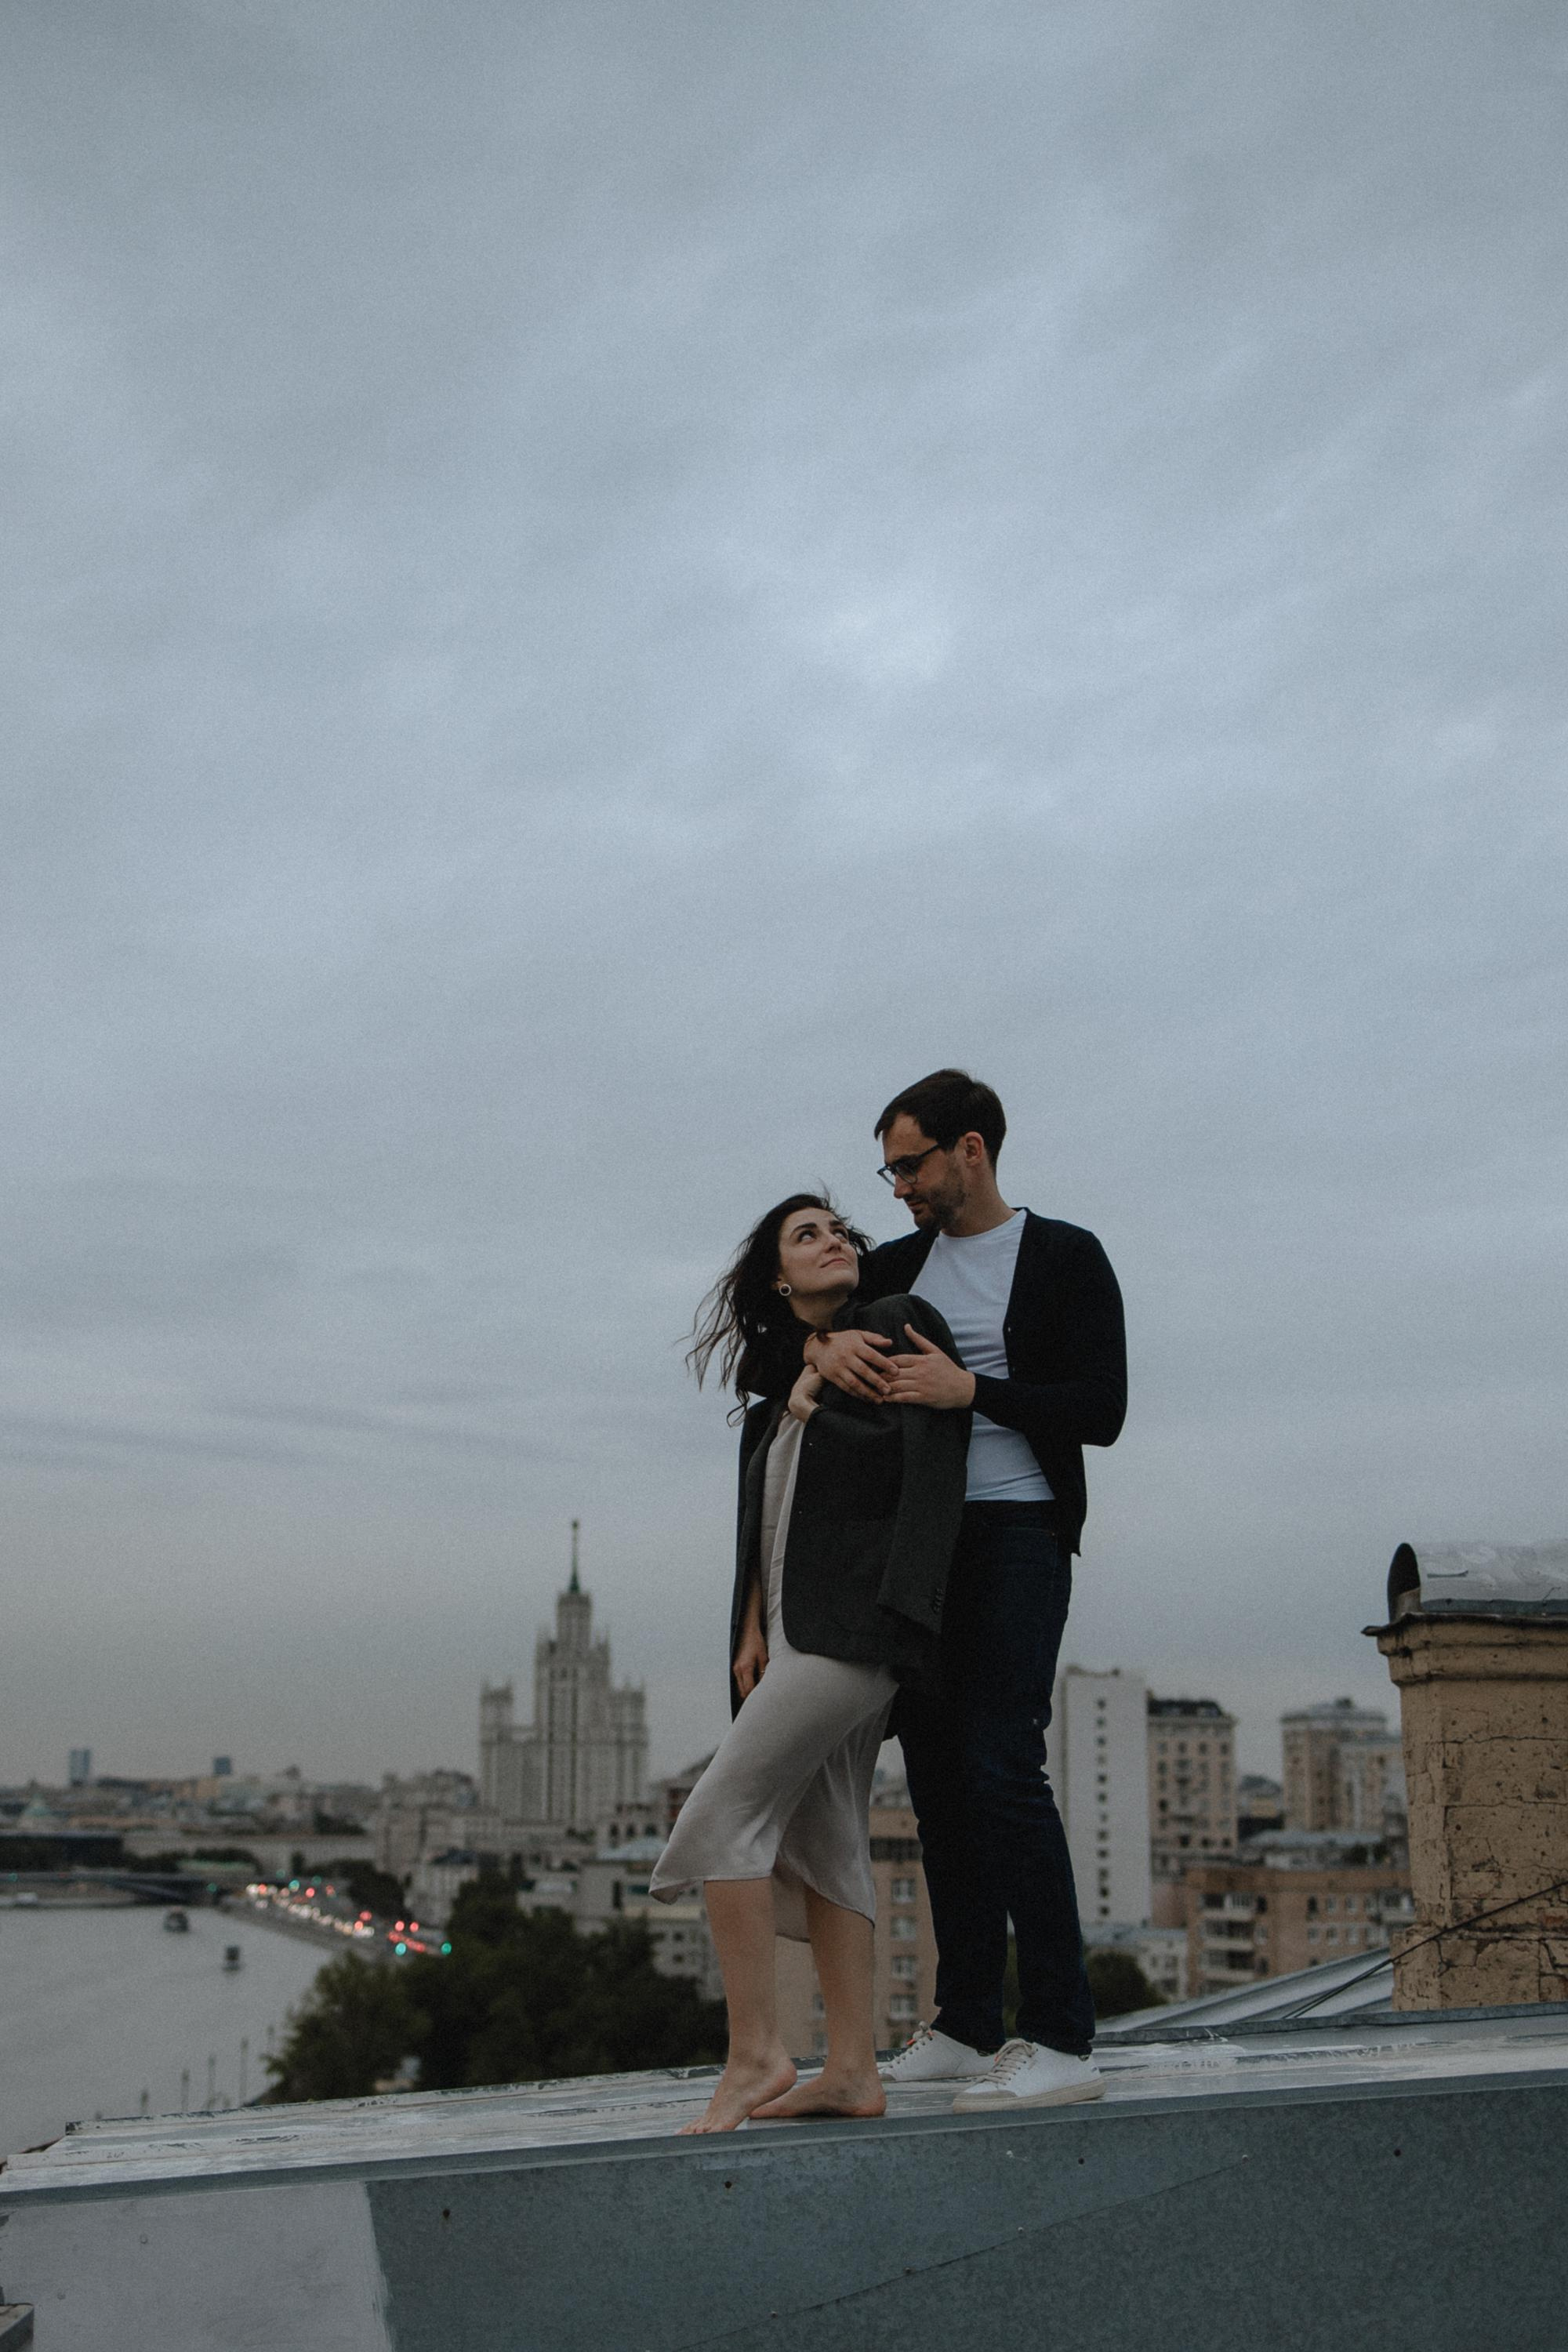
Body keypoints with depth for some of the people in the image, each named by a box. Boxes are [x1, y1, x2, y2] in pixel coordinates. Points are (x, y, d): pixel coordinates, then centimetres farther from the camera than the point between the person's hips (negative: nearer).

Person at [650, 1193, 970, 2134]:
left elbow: (931, 1470, -10)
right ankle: (854, 2068, 8)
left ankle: (756, 2053, -8)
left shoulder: (900, 1327, -1)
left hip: (852, 1623, -8)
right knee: (823, 1845, 5)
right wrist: (752, 1629, 10)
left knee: (725, 1815, -12)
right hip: (796, 1633, 8)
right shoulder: (784, 1380, 19)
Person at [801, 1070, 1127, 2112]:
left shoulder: (1066, 1258, -1)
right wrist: (822, 1344, -6)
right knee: (938, 1779, 7)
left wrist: (970, 1390, -19)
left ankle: (1064, 2042, -12)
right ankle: (969, 2028, 15)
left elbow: (1102, 1409, -9)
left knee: (1002, 1769, -15)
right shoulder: (900, 1264, 16)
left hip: (1018, 1536, -6)